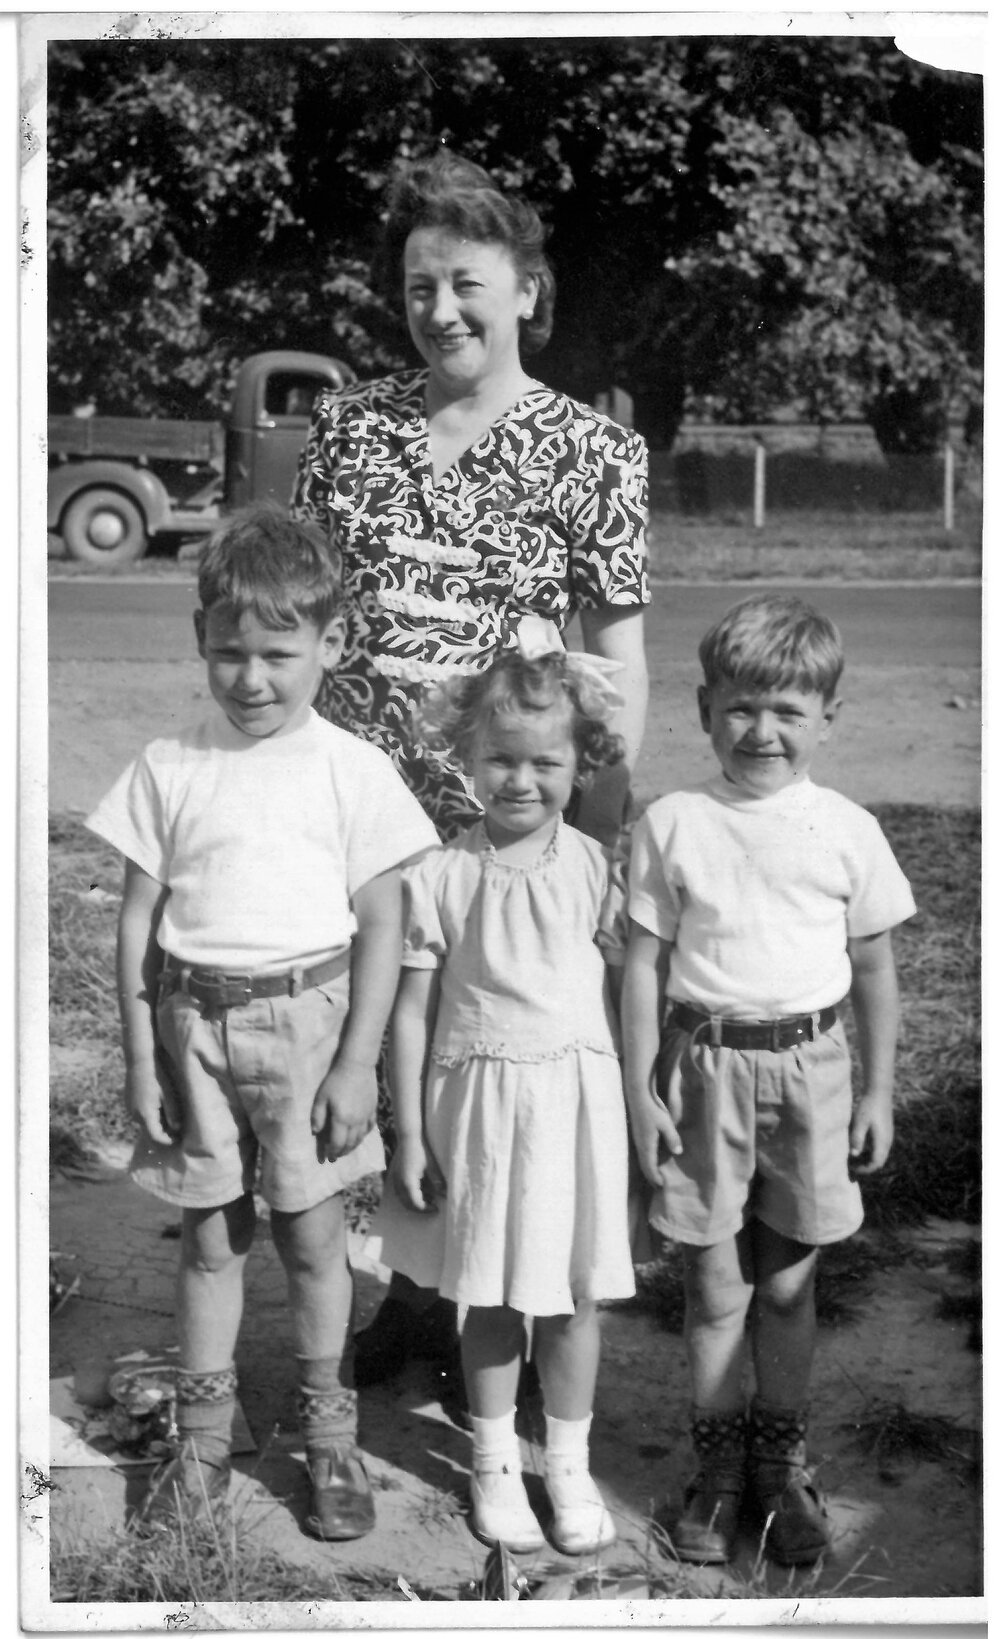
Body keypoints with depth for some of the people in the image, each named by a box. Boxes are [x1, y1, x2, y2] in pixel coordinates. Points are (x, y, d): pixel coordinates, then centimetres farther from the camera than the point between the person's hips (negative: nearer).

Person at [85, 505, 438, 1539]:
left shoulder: (352, 771, -5)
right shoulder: (169, 768, 0)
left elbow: (381, 928, -3)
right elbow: (138, 919, 3)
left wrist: (357, 1062, -6)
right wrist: (140, 1055, 0)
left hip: (308, 1016, -1)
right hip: (195, 1023, 2)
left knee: (311, 1234, 8)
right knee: (209, 1237, 11)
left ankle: (330, 1438, 26)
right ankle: (203, 1442, 27)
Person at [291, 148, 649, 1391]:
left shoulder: (591, 451, -2)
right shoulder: (347, 424, 7)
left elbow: (618, 648, -1)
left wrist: (604, 837, -5)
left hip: (504, 817, -3)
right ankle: (402, 1289, 33)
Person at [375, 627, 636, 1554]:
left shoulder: (593, 867, -3)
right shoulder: (439, 878, -6)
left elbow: (624, 984, 2)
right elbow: (412, 1008, -2)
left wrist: (637, 1103, 1)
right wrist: (410, 1132, -1)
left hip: (578, 1095, 1)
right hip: (480, 1096, 0)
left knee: (576, 1294, 10)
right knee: (489, 1297, 12)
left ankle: (569, 1465, 28)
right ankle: (494, 1462, 31)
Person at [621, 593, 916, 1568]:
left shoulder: (846, 831, -1)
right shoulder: (673, 826, -4)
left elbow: (875, 969, 7)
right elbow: (644, 964, 0)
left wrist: (877, 1092, 6)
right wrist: (640, 1091, -2)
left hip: (809, 1065, 1)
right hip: (706, 1062, -1)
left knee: (788, 1281, 10)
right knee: (714, 1286, 7)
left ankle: (780, 1458, 29)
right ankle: (718, 1462, 25)